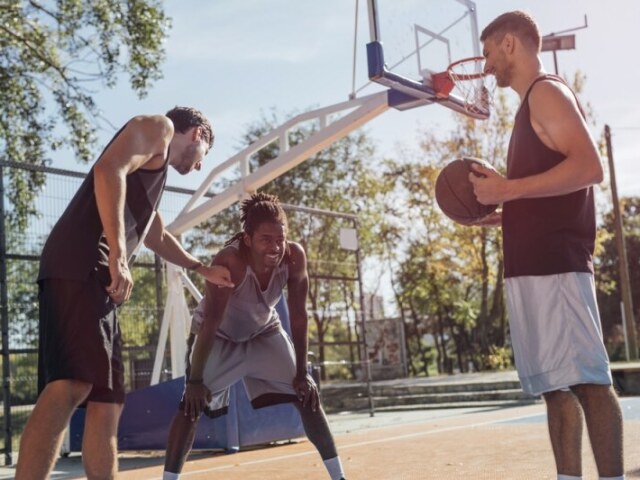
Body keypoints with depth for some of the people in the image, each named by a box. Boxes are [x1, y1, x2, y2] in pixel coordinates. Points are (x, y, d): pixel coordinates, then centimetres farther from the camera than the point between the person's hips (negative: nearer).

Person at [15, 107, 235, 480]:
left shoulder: (156, 168, 36)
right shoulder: (157, 127, 10)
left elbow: (157, 236, 51)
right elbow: (109, 169, -11)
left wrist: (203, 269, 62)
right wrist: (117, 256, -20)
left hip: (95, 275, 10)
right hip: (81, 265, -10)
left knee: (107, 402, 7)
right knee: (71, 386, -24)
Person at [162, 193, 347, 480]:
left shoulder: (294, 257, -26)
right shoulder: (230, 261, -38)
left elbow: (298, 317, -17)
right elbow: (210, 322, -35)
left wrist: (301, 373, -15)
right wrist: (195, 380, -34)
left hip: (264, 331, 4)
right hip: (221, 337, -3)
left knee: (307, 396, -3)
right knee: (192, 404, -17)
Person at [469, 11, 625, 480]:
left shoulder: (547, 92, -5)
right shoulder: (533, 104, 23)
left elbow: (589, 167, -19)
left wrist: (508, 188, -18)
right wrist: (497, 207, 16)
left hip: (554, 264, -10)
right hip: (533, 264, 10)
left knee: (586, 378, -9)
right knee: (557, 384, 8)